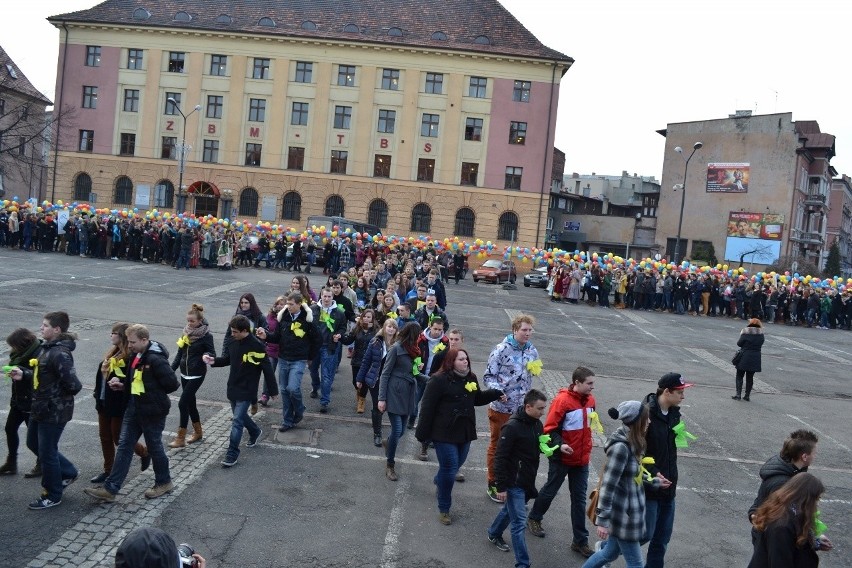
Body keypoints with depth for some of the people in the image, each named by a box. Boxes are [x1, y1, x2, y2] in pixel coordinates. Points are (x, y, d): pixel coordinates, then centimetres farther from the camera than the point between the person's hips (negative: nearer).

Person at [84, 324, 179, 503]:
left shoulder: (156, 359, -24)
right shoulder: (137, 355, 5)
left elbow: (172, 384, -24)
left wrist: (154, 395, -10)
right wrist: (123, 385, 1)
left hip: (152, 411, -9)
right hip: (135, 408, 9)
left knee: (154, 446, 8)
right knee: (124, 446, 9)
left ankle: (164, 483, 28)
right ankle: (110, 489, 14)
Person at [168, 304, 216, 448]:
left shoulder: (206, 336, -13)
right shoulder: (186, 333, 4)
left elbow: (213, 354, -12)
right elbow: (180, 353, 12)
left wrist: (207, 356, -35)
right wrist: (171, 369, 9)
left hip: (197, 375, -6)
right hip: (185, 373, 7)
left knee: (183, 403, -8)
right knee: (190, 403, 14)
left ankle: (180, 438, 1)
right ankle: (198, 432, 30)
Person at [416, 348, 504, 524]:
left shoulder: (471, 378, 3)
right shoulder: (439, 380, -17)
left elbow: (478, 399, 19)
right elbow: (427, 408, -15)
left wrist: (496, 394, 4)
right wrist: (423, 434, -15)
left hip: (465, 432, 7)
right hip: (444, 433, -7)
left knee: (457, 463, 21)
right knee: (449, 469, -4)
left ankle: (439, 480, 55)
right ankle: (444, 509, 14)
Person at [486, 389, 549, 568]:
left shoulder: (537, 424, 2)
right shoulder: (512, 426, -22)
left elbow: (541, 446, 16)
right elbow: (500, 458, -20)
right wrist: (501, 487, -19)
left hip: (528, 481, 8)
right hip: (514, 483, -8)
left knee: (510, 510, 25)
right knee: (519, 522, -4)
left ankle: (494, 534, 49)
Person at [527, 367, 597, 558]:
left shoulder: (590, 400, -1)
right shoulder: (562, 400, -21)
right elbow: (550, 429, -18)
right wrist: (560, 444, -32)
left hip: (582, 459, 5)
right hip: (562, 458, -5)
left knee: (579, 499, 10)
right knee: (550, 490, 15)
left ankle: (580, 541, 19)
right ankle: (534, 518, 40)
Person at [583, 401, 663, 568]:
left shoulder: (632, 443, 2)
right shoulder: (621, 447, -26)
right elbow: (608, 485, -25)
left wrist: (653, 481, 27)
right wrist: (603, 520, -23)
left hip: (630, 509, 9)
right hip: (622, 513, -9)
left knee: (611, 553, 22)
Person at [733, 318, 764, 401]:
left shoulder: (745, 333, -10)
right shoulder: (761, 334, 1)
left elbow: (739, 343, -7)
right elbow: (760, 344, 5)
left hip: (744, 357, -3)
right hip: (755, 359, 3)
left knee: (739, 376, 6)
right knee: (750, 377, 12)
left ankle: (738, 394, -1)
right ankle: (747, 395, 13)